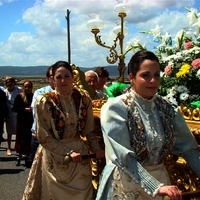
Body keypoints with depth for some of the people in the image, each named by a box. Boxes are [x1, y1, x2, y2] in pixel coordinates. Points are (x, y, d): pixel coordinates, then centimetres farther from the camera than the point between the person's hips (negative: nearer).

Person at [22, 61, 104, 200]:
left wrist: (96, 149, -8)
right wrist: (68, 152, -16)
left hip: (80, 152, 3)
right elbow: (43, 137, -11)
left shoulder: (84, 98, -4)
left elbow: (89, 129, 6)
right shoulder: (44, 101, -13)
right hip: (54, 156, -2)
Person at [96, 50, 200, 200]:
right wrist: (156, 187, -28)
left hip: (158, 179, 5)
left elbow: (187, 146, -1)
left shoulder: (166, 108, -1)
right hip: (126, 183, -4)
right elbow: (123, 156, -23)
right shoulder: (116, 107, -17)